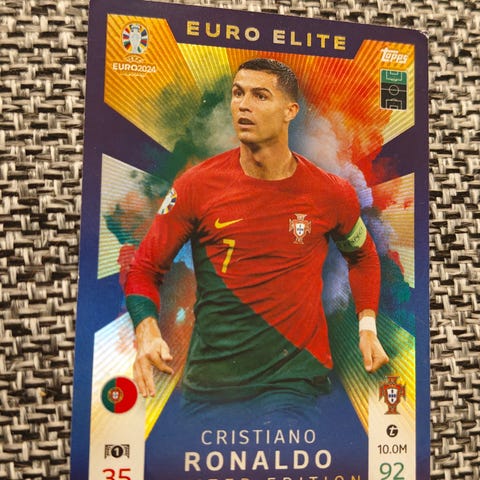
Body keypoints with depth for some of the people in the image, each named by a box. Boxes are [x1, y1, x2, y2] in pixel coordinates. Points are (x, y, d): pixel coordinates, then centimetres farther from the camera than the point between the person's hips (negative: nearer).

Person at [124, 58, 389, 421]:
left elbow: (362, 255, 15)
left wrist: (367, 326, 6)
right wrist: (147, 331, -18)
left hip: (299, 374, 0)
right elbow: (144, 269, -1)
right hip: (210, 379, 2)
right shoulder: (197, 186, -8)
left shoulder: (330, 193, -5)